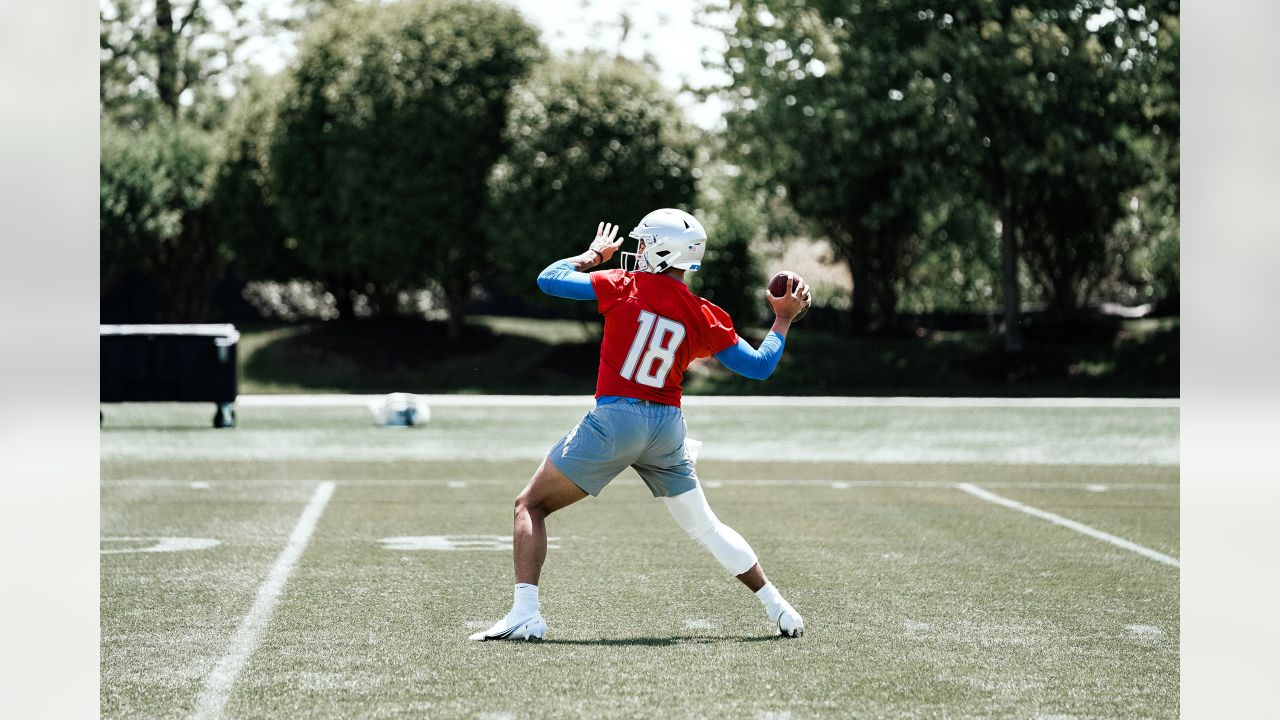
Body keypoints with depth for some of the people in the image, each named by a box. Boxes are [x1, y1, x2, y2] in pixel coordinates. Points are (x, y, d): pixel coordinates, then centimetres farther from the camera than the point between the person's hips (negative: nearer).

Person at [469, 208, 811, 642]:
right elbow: (759, 366, 8)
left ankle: (525, 615, -9)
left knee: (531, 505, 5)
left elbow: (549, 280, 3)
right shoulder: (704, 317, 3)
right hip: (667, 426, 4)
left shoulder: (626, 287, -5)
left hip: (615, 418, -4)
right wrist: (784, 319, 21)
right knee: (705, 526, 21)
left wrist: (594, 254, 19)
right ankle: (779, 610, 23)